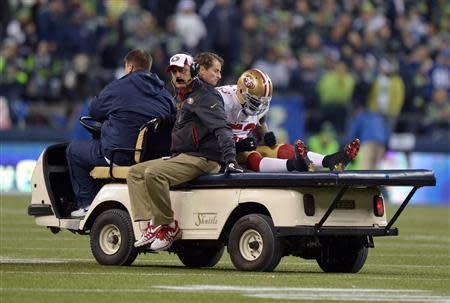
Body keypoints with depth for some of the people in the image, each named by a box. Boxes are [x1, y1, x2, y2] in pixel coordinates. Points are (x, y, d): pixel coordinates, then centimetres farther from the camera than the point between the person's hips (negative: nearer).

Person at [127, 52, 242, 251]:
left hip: (201, 158, -10)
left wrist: (230, 159, -33)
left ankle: (169, 227, -19)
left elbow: (221, 128, -21)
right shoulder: (189, 95, 23)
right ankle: (152, 224, -11)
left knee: (154, 173, -30)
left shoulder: (208, 96, -7)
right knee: (135, 172, 3)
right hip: (182, 158, 10)